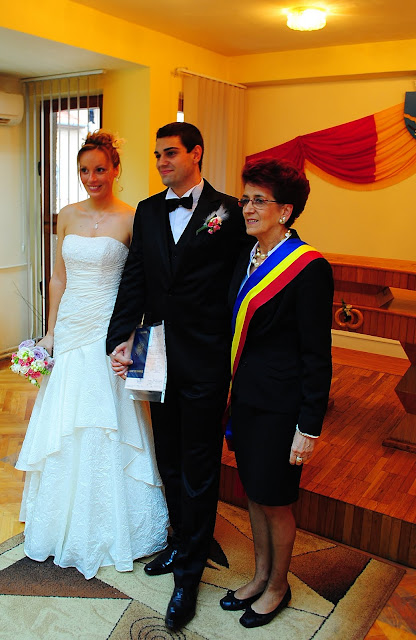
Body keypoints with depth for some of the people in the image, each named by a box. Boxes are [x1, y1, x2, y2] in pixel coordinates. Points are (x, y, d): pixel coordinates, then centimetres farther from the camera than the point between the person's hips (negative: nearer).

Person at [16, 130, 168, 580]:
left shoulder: (130, 219, -6)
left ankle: (109, 526, 23)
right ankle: (66, 524, 33)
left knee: (107, 426, 3)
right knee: (64, 427, 12)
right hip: (70, 327, 5)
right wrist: (51, 330, 8)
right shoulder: (68, 215, 8)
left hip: (109, 331, -5)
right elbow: (59, 277, 12)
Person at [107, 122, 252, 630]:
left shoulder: (227, 211, -6)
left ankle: (188, 575, 23)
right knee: (169, 462, 19)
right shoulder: (147, 211, 8)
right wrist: (121, 338, -4)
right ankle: (182, 542, 42)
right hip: (159, 359, 5)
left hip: (204, 363, -5)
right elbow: (135, 279, 6)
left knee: (197, 469, 7)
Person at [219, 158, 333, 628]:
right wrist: (229, 395, 10)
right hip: (244, 398, 7)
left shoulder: (308, 268, -16)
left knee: (275, 500, 10)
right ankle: (260, 576, 41)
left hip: (279, 407, -7)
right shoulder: (247, 259, 6)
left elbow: (316, 355, -15)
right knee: (254, 493, 20)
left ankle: (278, 587, 35)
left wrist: (308, 427, -14)